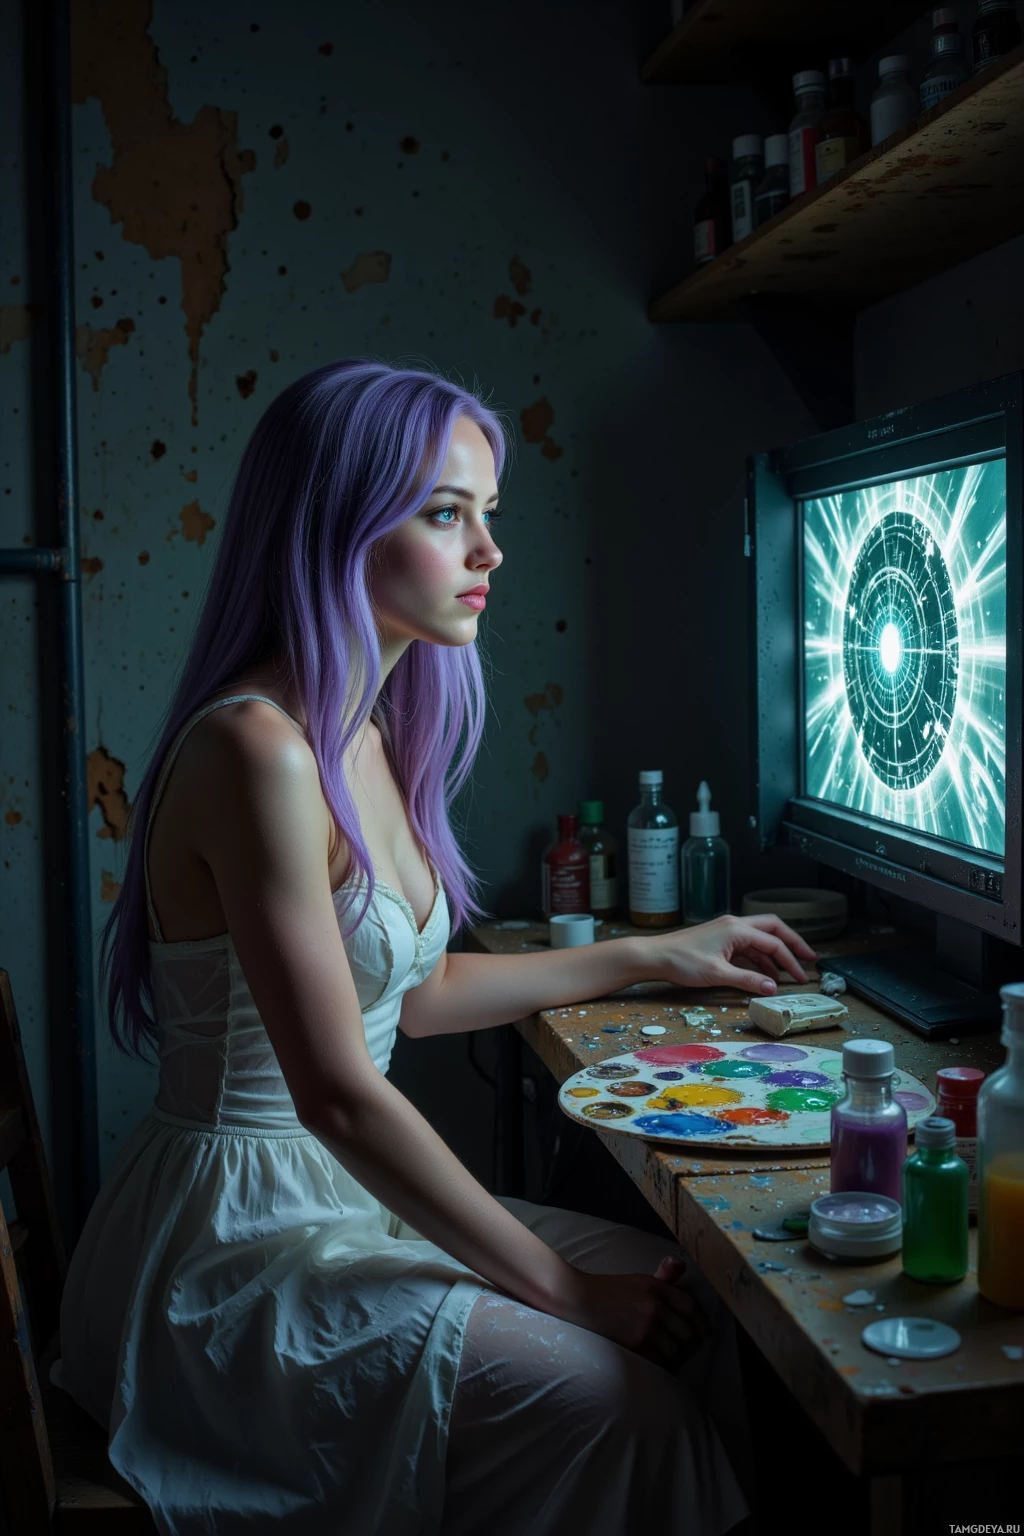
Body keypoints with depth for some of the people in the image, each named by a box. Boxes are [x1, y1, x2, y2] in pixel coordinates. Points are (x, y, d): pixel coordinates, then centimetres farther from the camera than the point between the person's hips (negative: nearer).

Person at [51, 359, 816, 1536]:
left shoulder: (366, 736, 7)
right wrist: (559, 1285, -18)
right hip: (230, 1245, -9)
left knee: (694, 1302, 1)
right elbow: (338, 1092, -25)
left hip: (344, 1191, 9)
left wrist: (653, 956, 20)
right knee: (608, 1398, -21)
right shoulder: (257, 749, -23)